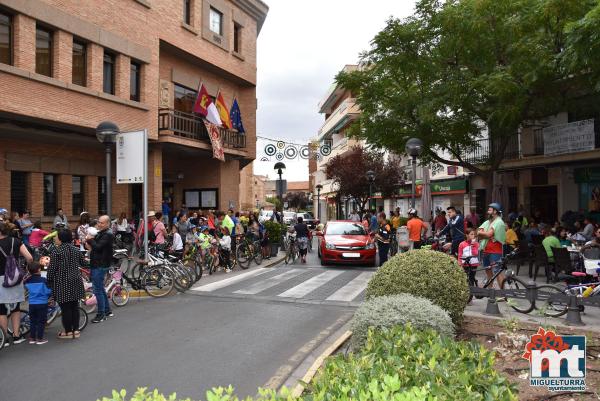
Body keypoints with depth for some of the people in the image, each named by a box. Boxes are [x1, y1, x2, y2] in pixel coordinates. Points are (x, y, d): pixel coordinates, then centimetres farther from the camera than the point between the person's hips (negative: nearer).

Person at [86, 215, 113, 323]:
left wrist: (90, 240, -10)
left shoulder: (107, 235, -15)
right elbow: (95, 246, 21)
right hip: (96, 264, 10)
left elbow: (98, 247, -25)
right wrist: (90, 245, -1)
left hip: (101, 265, -10)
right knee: (100, 288, 17)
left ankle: (101, 315, 1)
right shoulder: (100, 233, 16)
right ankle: (107, 311, 28)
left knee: (98, 289, -7)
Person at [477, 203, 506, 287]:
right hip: (485, 250, 8)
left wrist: (481, 233, -2)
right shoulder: (487, 222, 15)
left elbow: (488, 234, -19)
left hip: (495, 251, -8)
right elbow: (478, 234, 6)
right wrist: (486, 234, -12)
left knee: (497, 271, -11)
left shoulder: (499, 222, -10)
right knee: (487, 270, 17)